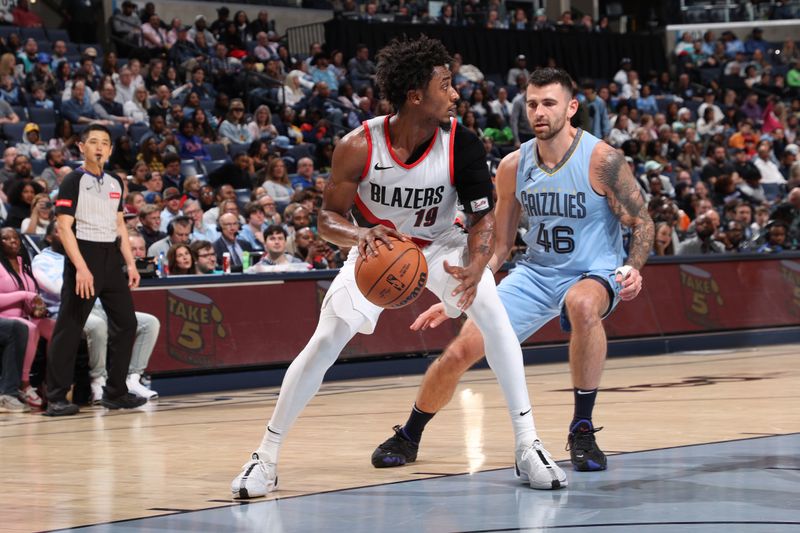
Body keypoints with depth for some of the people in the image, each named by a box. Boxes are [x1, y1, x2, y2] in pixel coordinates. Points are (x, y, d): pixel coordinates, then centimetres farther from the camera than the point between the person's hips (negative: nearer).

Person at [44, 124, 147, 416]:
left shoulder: (115, 183, 13)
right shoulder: (73, 181, -7)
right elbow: (64, 227, -13)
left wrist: (130, 263, 11)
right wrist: (81, 268, -22)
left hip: (111, 258, 7)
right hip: (84, 254, -7)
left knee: (126, 323, 6)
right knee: (69, 328, -5)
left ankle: (115, 392, 15)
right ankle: (56, 398, -2)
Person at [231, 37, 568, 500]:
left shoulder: (462, 145, -24)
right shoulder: (359, 147, -26)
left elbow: (484, 218, -18)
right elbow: (328, 217, -16)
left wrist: (474, 269, -39)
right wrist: (360, 235, -40)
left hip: (439, 245, 1)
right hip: (378, 247, -1)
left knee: (495, 317, -22)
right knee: (325, 343, -12)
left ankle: (528, 444, -12)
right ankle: (266, 457, -1)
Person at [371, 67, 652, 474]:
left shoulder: (602, 161, -17)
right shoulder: (514, 166, -3)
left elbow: (642, 222, -9)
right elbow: (498, 245, 8)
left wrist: (632, 268, -29)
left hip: (593, 274, -4)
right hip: (534, 273, 4)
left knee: (583, 304, -41)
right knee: (461, 349, -8)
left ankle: (582, 430, -25)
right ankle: (407, 437, 18)